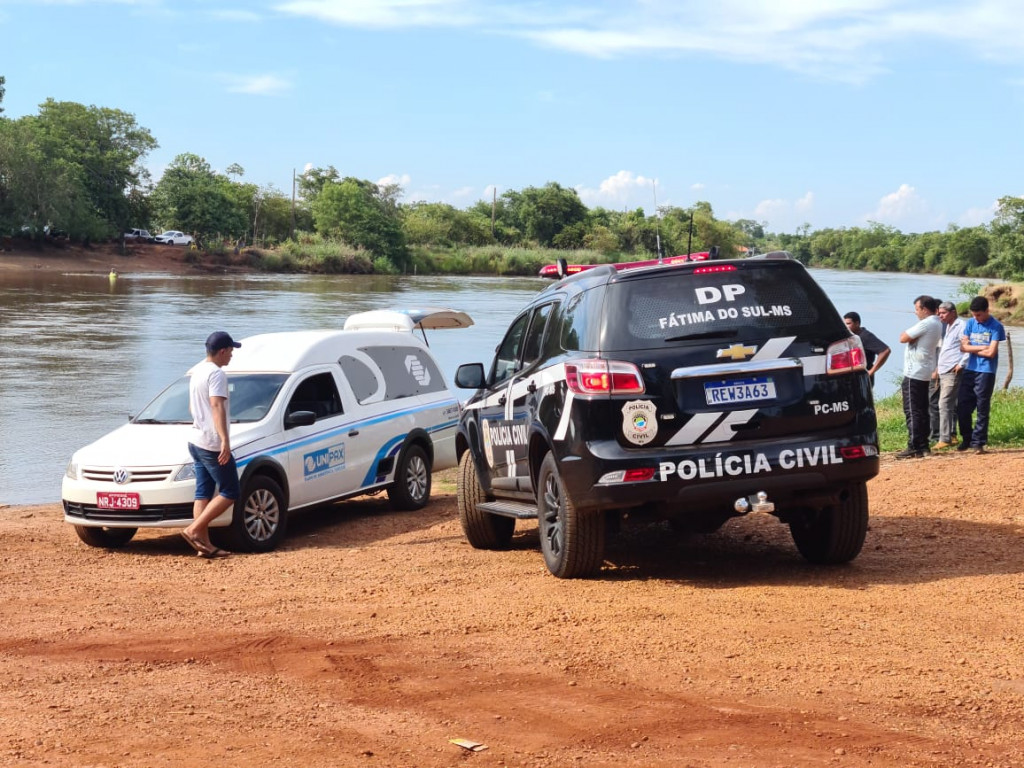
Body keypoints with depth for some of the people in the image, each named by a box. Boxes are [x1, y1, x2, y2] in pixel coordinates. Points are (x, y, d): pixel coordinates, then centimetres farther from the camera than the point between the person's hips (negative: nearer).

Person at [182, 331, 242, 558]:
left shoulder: (197, 371, 16)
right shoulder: (216, 374, -15)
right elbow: (217, 406, -27)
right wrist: (225, 440, -34)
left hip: (196, 441, 10)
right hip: (213, 444, -10)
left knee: (203, 493, 8)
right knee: (230, 493, -4)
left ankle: (204, 543, 6)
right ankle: (194, 530, -11)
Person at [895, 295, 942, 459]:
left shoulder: (925, 324, -18)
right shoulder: (937, 324, 14)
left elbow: (903, 338, -16)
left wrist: (906, 332, 2)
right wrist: (911, 335, -1)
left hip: (914, 374, -10)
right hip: (925, 373, 10)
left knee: (912, 411, -8)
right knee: (922, 411, 13)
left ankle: (914, 448, -9)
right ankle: (923, 445, 16)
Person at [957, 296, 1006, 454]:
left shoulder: (996, 326, -8)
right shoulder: (970, 323, 7)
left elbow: (991, 352, -14)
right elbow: (963, 347, 1)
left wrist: (972, 349, -3)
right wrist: (982, 348, -9)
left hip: (986, 372, -5)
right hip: (970, 370, 5)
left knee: (982, 409, 0)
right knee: (962, 407, 5)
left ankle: (979, 442, 7)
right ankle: (967, 439, 20)